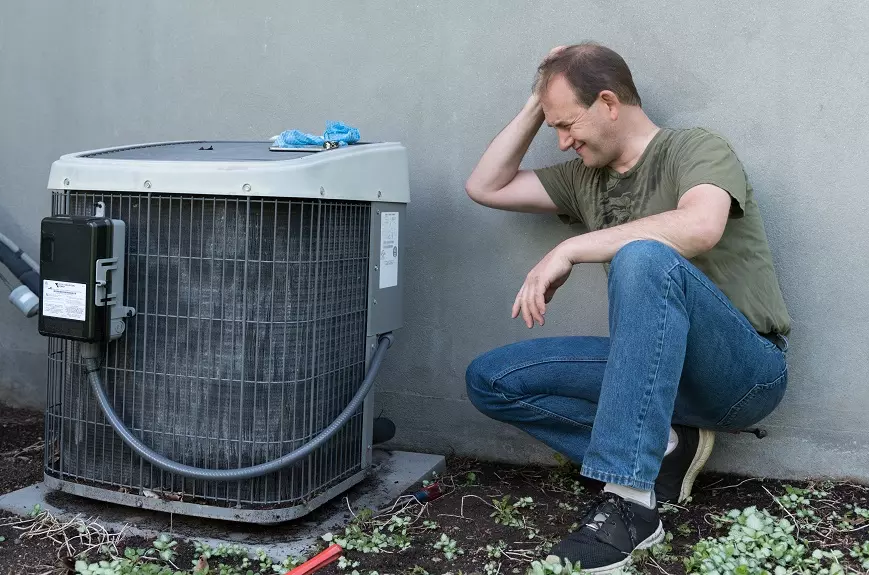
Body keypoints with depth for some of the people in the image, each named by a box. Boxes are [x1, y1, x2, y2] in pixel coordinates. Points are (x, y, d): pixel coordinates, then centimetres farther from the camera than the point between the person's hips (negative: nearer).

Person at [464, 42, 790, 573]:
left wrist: (568, 250, -26)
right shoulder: (586, 178, 15)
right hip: (662, 370, 7)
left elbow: (700, 226, -29)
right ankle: (663, 447, -8)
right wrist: (535, 108, 10)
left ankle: (629, 501, -37)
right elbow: (485, 187, 18)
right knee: (490, 380, -4)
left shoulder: (696, 148, -6)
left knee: (643, 258, -36)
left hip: (749, 371, -7)